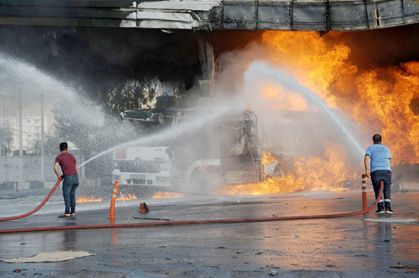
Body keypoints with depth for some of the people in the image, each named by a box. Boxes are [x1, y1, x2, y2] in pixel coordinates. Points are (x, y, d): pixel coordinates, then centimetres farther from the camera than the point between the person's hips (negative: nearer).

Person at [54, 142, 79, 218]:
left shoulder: (59, 157, 4)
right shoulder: (72, 156, 20)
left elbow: (55, 167, -9)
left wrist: (59, 175, 4)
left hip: (68, 177, -5)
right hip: (75, 177, 6)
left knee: (66, 195, 0)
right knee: (72, 195, 14)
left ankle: (67, 213, -1)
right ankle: (73, 213, 16)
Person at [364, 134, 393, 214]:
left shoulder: (370, 148, 16)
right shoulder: (386, 148, 24)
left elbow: (366, 158, -3)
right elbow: (390, 162, 17)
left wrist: (367, 169, -14)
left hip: (375, 171, -1)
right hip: (386, 170, 1)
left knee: (377, 190, 7)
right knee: (387, 190, 3)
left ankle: (380, 207, -4)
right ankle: (388, 207, -11)